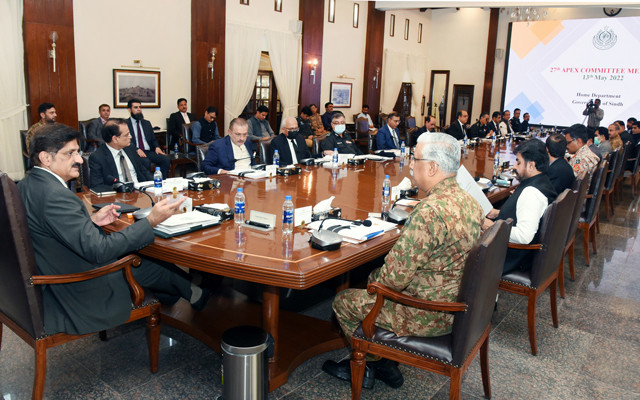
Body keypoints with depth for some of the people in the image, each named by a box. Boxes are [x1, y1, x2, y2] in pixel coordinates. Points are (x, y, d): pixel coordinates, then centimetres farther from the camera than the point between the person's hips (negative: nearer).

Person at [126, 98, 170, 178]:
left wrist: (157, 147, -1)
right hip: (134, 152, -5)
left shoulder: (147, 123, 23)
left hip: (149, 151, 5)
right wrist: (137, 149, -22)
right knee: (146, 162, -37)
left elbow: (153, 139, 22)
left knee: (166, 159, -23)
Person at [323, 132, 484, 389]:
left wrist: (375, 280, -3)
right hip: (456, 305, 9)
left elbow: (395, 276, -27)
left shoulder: (430, 211, -31)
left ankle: (364, 368, 29)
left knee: (343, 302, 8)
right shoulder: (467, 200, 0)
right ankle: (386, 365, 30)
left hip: (429, 316, -9)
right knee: (375, 277, 26)